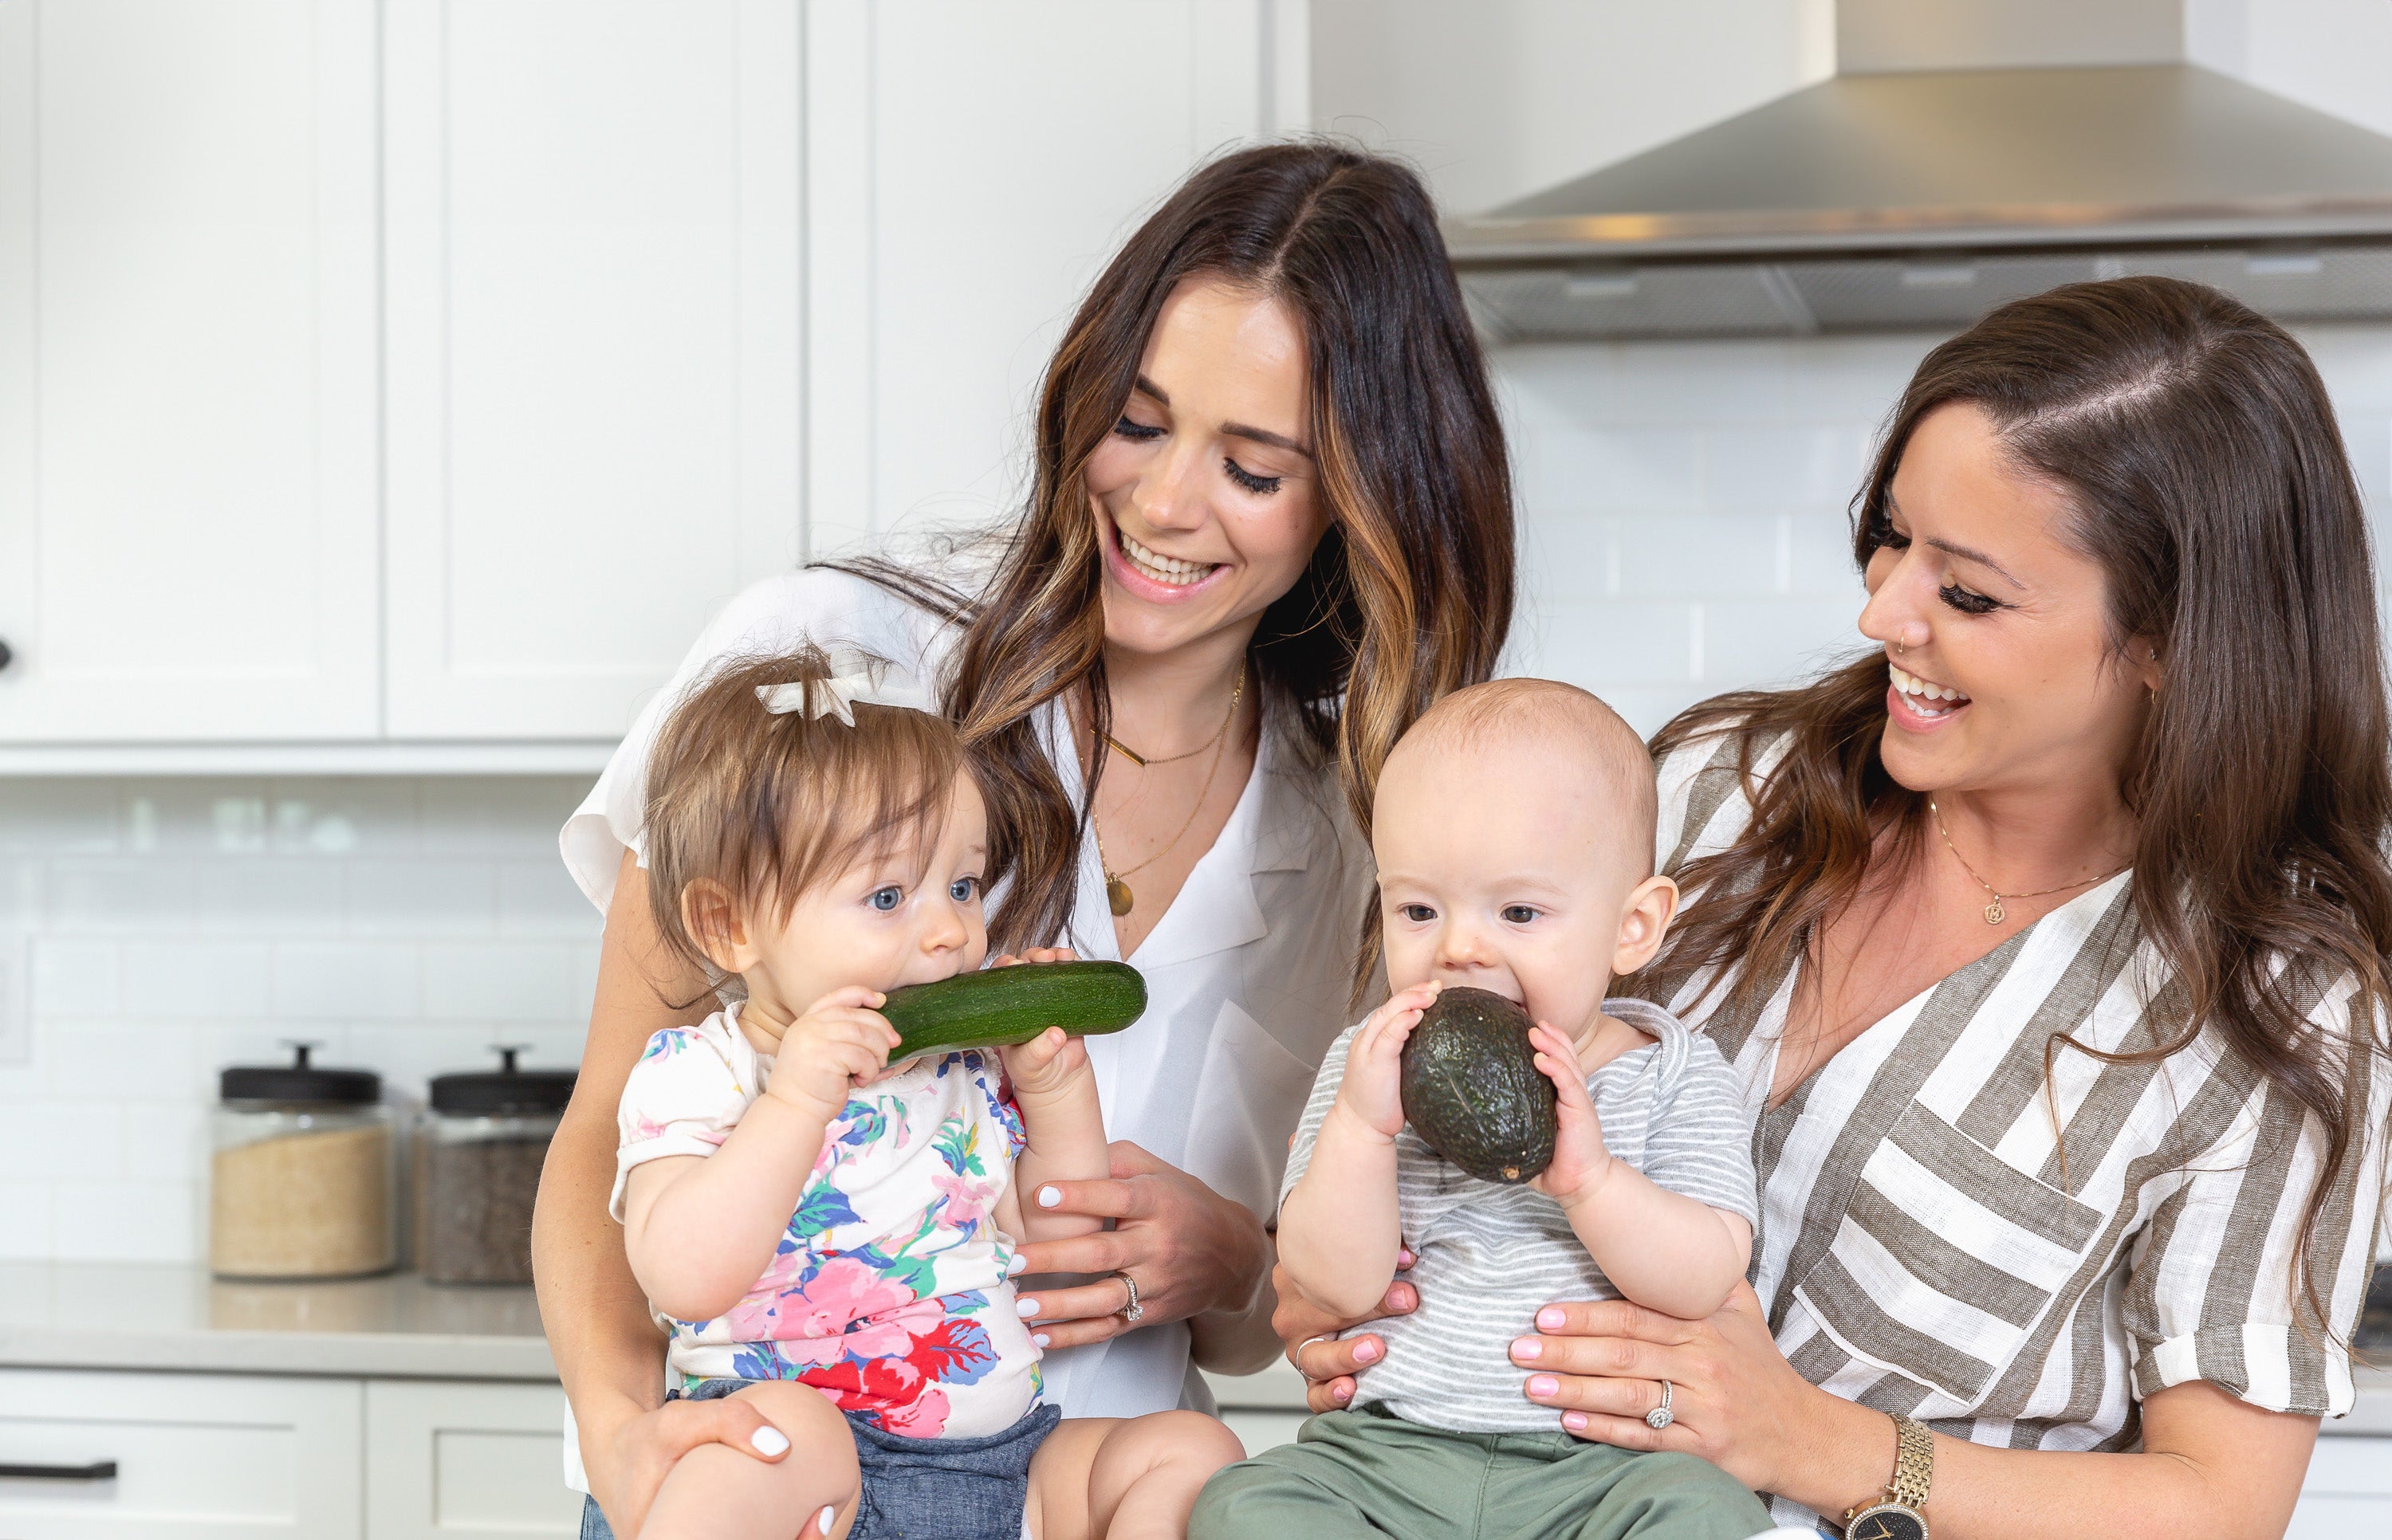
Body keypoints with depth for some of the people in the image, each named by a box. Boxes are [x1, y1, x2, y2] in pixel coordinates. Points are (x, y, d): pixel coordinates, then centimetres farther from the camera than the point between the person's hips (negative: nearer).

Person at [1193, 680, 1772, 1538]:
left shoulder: (1671, 1076, 1)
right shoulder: (1372, 1067, 5)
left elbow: (1704, 1284, -10)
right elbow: (1336, 1287, -5)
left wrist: (1588, 1175, -24)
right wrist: (1360, 1125, -19)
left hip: (1598, 1462, -2)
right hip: (1385, 1452, 2)